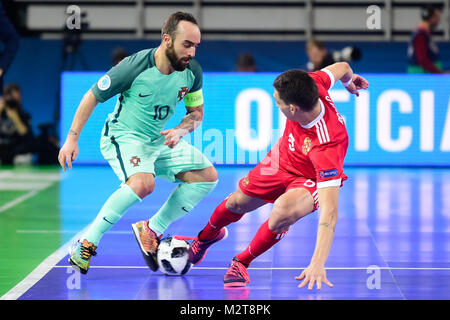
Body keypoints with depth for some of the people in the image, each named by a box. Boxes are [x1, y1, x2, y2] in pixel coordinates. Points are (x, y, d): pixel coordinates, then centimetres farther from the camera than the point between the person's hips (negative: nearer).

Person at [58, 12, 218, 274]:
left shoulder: (192, 71, -9)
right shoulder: (133, 67, -24)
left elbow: (196, 112, 6)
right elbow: (92, 97, -11)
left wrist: (180, 131, -16)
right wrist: (72, 139, -12)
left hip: (160, 140, 7)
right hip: (122, 137, -7)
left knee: (207, 176, -6)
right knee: (143, 183, -35)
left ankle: (151, 231, 2)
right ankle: (86, 243, -24)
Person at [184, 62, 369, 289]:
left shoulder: (326, 147, -46)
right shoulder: (313, 84, -31)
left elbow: (329, 212, -48)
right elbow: (342, 67, -7)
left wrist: (318, 263, -55)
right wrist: (348, 79, 18)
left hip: (310, 181, -7)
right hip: (282, 158, 7)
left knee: (283, 213, -35)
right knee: (236, 204, 19)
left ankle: (242, 263, -5)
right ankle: (205, 238, 55)